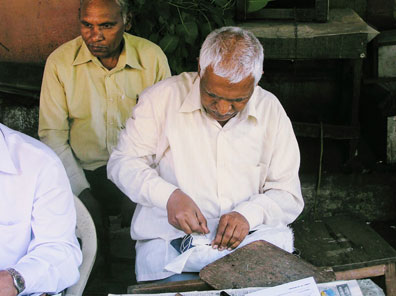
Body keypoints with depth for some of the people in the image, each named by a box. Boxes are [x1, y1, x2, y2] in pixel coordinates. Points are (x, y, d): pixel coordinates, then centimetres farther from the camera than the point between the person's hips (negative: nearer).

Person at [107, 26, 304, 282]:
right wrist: (168, 196, -16)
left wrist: (249, 214, -16)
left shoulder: (270, 111, 4)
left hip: (247, 236, 3)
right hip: (169, 238, -3)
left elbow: (288, 194, 5)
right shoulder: (163, 97, -2)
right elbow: (123, 163, 1)